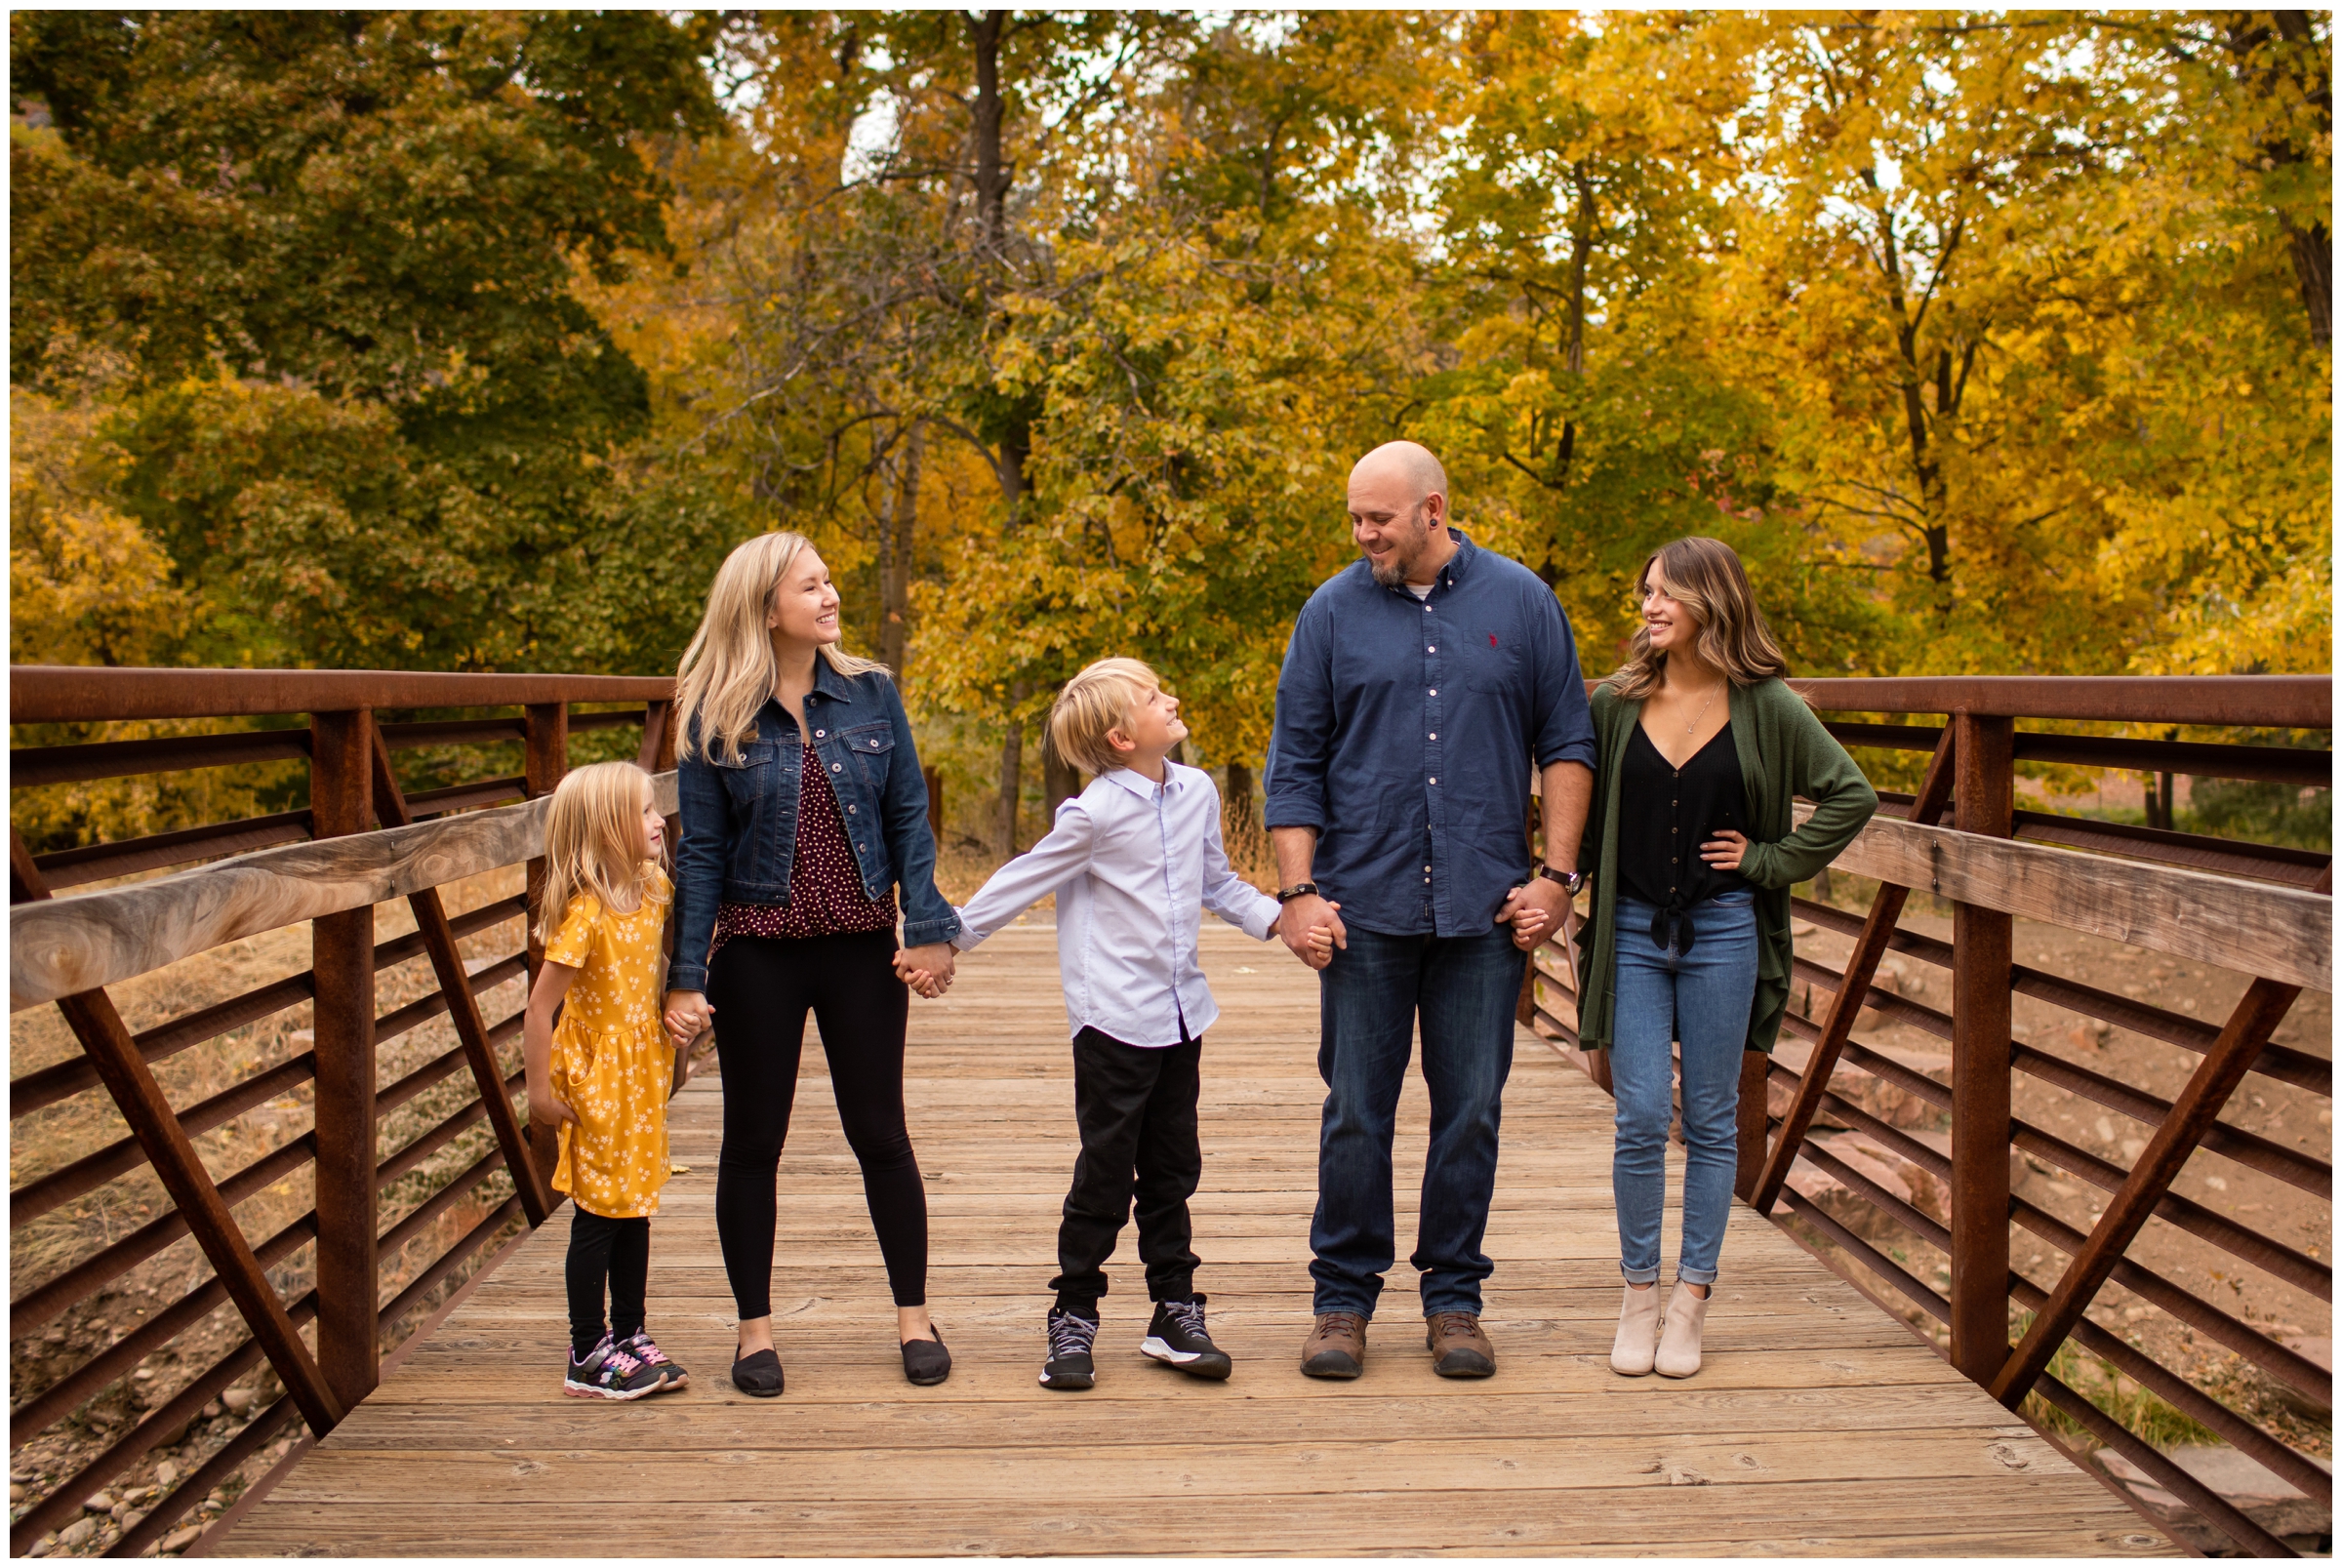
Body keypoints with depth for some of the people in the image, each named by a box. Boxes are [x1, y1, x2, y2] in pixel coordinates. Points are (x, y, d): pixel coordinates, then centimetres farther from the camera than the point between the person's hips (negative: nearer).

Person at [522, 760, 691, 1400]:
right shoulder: (584, 913, -21)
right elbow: (540, 1007, -20)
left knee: (635, 1208, 13)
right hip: (595, 1080, -7)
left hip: (641, 1076, 7)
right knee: (598, 1215, -1)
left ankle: (630, 1336, 24)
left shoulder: (652, 891, 1)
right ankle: (587, 1358, 8)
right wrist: (540, 1090, -18)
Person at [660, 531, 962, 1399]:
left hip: (862, 947, 1)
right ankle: (755, 1329, 21)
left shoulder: (871, 693, 1)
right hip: (757, 953, -1)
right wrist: (686, 976, -8)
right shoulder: (715, 718, -4)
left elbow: (909, 816, 3)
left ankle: (913, 1315, 21)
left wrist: (928, 927, -6)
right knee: (753, 1142, 7)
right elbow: (701, 853, -4)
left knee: (880, 1133, 8)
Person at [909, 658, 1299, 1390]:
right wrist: (946, 940, -5)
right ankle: (1074, 1317, 12)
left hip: (1181, 1011, 6)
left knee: (1171, 1171, 12)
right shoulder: (1095, 814, -13)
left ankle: (1176, 1313, 21)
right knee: (1105, 1172, 0)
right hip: (1114, 1019, -6)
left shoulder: (1197, 792, 6)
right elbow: (1022, 882, -6)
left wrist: (1281, 919, 7)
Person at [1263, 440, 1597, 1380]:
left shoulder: (1521, 602, 5)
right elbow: (1294, 764, 5)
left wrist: (1556, 872, -1)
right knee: (1355, 1111, 3)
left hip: (1484, 911, 0)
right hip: (1366, 908, 0)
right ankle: (1344, 1297, 15)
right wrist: (1297, 891, -3)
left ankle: (1453, 1298, 18)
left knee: (1471, 1112, 5)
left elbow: (1567, 743, 7)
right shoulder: (1332, 613, 4)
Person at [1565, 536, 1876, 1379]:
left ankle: (1691, 1298, 15)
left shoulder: (1764, 705, -4)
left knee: (1710, 1120, 6)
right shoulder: (1618, 701, 2)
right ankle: (1638, 1290, 13)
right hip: (1633, 931, 1)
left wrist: (1769, 860, -5)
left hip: (1722, 933, -1)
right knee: (1641, 1118, -2)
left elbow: (1851, 795, -1)